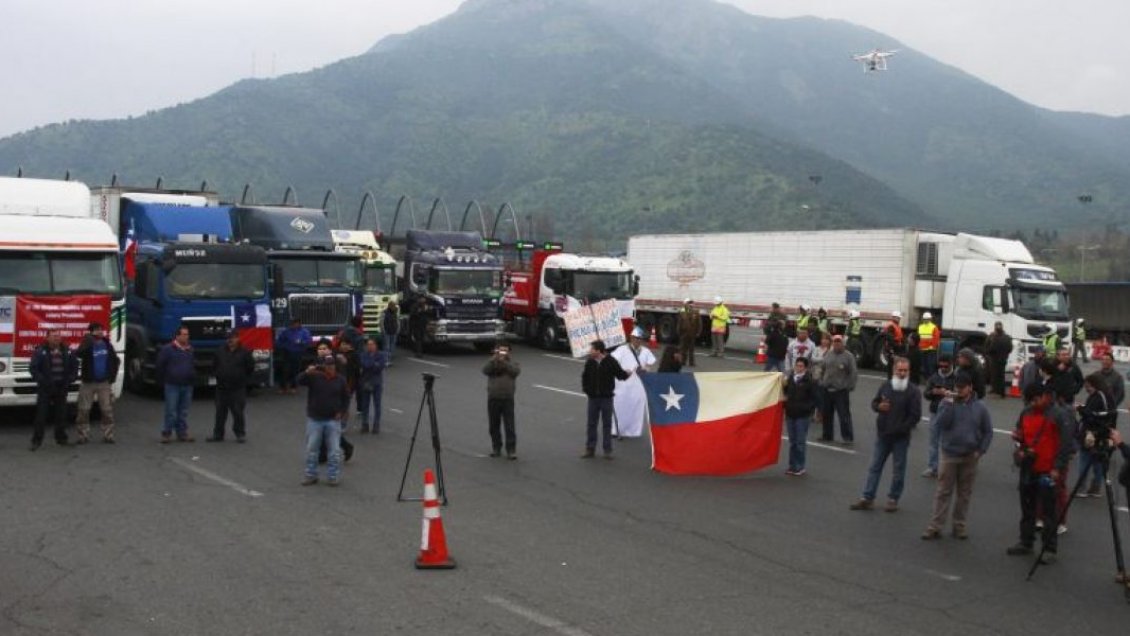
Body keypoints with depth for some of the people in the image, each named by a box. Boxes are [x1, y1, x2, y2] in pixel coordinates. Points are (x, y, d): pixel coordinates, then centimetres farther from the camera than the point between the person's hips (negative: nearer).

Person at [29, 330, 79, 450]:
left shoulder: (67, 352, 7)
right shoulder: (40, 351, -6)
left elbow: (74, 366, 14)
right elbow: (33, 368, -8)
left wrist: (70, 379, 0)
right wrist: (42, 380, -17)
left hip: (61, 387, 4)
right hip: (45, 388, -4)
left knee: (61, 414, 9)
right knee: (41, 414, -5)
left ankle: (61, 438, 20)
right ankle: (36, 440, 0)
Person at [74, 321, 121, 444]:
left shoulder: (107, 345, 5)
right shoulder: (87, 345, -7)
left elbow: (115, 360, 18)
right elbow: (77, 354, -30)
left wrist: (112, 375, 9)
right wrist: (87, 341, -38)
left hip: (104, 383, 3)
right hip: (88, 383, -3)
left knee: (107, 410, 3)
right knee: (84, 410, 0)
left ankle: (108, 435, 10)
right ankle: (82, 436, 7)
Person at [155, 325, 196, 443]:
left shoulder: (191, 350, 12)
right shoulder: (167, 349, -4)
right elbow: (160, 366, -1)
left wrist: (193, 380, 14)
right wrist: (162, 380, 2)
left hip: (187, 385, 5)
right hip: (172, 385, -5)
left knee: (183, 412, 9)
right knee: (171, 411, -6)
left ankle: (182, 433, 16)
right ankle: (166, 433, 3)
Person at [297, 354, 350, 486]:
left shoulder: (340, 380, 2)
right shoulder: (314, 377, -5)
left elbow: (346, 398, 12)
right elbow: (300, 381, -21)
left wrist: (342, 412, 1)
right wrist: (307, 372, -40)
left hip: (333, 420, 0)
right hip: (314, 420, 0)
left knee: (334, 450, 1)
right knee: (311, 449, 7)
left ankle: (333, 476, 12)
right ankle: (311, 475, 18)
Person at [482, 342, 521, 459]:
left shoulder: (512, 364, 9)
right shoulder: (492, 363, 10)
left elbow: (516, 371, -14)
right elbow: (485, 370, -11)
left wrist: (504, 361, -17)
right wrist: (494, 359, -19)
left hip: (508, 399, -2)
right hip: (493, 399, 2)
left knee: (509, 426, -6)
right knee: (493, 426, 8)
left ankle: (511, 450, -3)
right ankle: (496, 447, 22)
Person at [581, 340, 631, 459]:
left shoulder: (610, 361, -10)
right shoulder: (589, 362, 0)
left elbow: (620, 374, -5)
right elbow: (584, 377, 11)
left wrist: (627, 374, -18)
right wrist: (585, 389, 5)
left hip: (606, 397, -3)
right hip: (593, 397, 3)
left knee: (607, 424, 5)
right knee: (591, 423, 7)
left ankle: (607, 450, 12)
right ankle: (590, 449, 16)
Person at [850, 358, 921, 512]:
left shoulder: (913, 392, -10)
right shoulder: (886, 386, 4)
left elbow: (915, 416, -13)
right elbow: (874, 402, 15)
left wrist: (900, 429, -19)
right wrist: (879, 406, -9)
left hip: (901, 438, -4)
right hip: (882, 435, 4)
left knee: (898, 470, 7)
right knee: (875, 466, 7)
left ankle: (893, 499, 20)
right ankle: (867, 498, 13)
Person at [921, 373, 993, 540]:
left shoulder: (979, 408, 1)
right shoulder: (947, 403, -3)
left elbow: (988, 431, 7)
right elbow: (941, 424, -15)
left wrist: (981, 450, -3)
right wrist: (949, 405, -21)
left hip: (970, 457, 1)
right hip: (950, 455, -1)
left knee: (964, 493, 10)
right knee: (943, 492, 0)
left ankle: (959, 525, 20)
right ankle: (935, 526, 1)